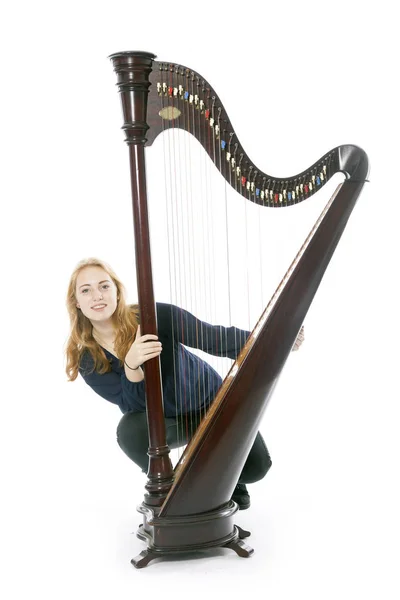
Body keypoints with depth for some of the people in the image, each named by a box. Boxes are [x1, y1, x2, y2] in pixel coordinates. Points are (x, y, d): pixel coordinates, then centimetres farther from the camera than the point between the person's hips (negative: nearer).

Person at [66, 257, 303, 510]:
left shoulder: (153, 316, -24)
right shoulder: (88, 361, -16)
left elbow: (214, 338, -25)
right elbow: (135, 405, -24)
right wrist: (130, 366, -45)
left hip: (210, 401, -1)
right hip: (162, 421, 1)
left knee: (255, 466, -17)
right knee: (130, 429, -32)